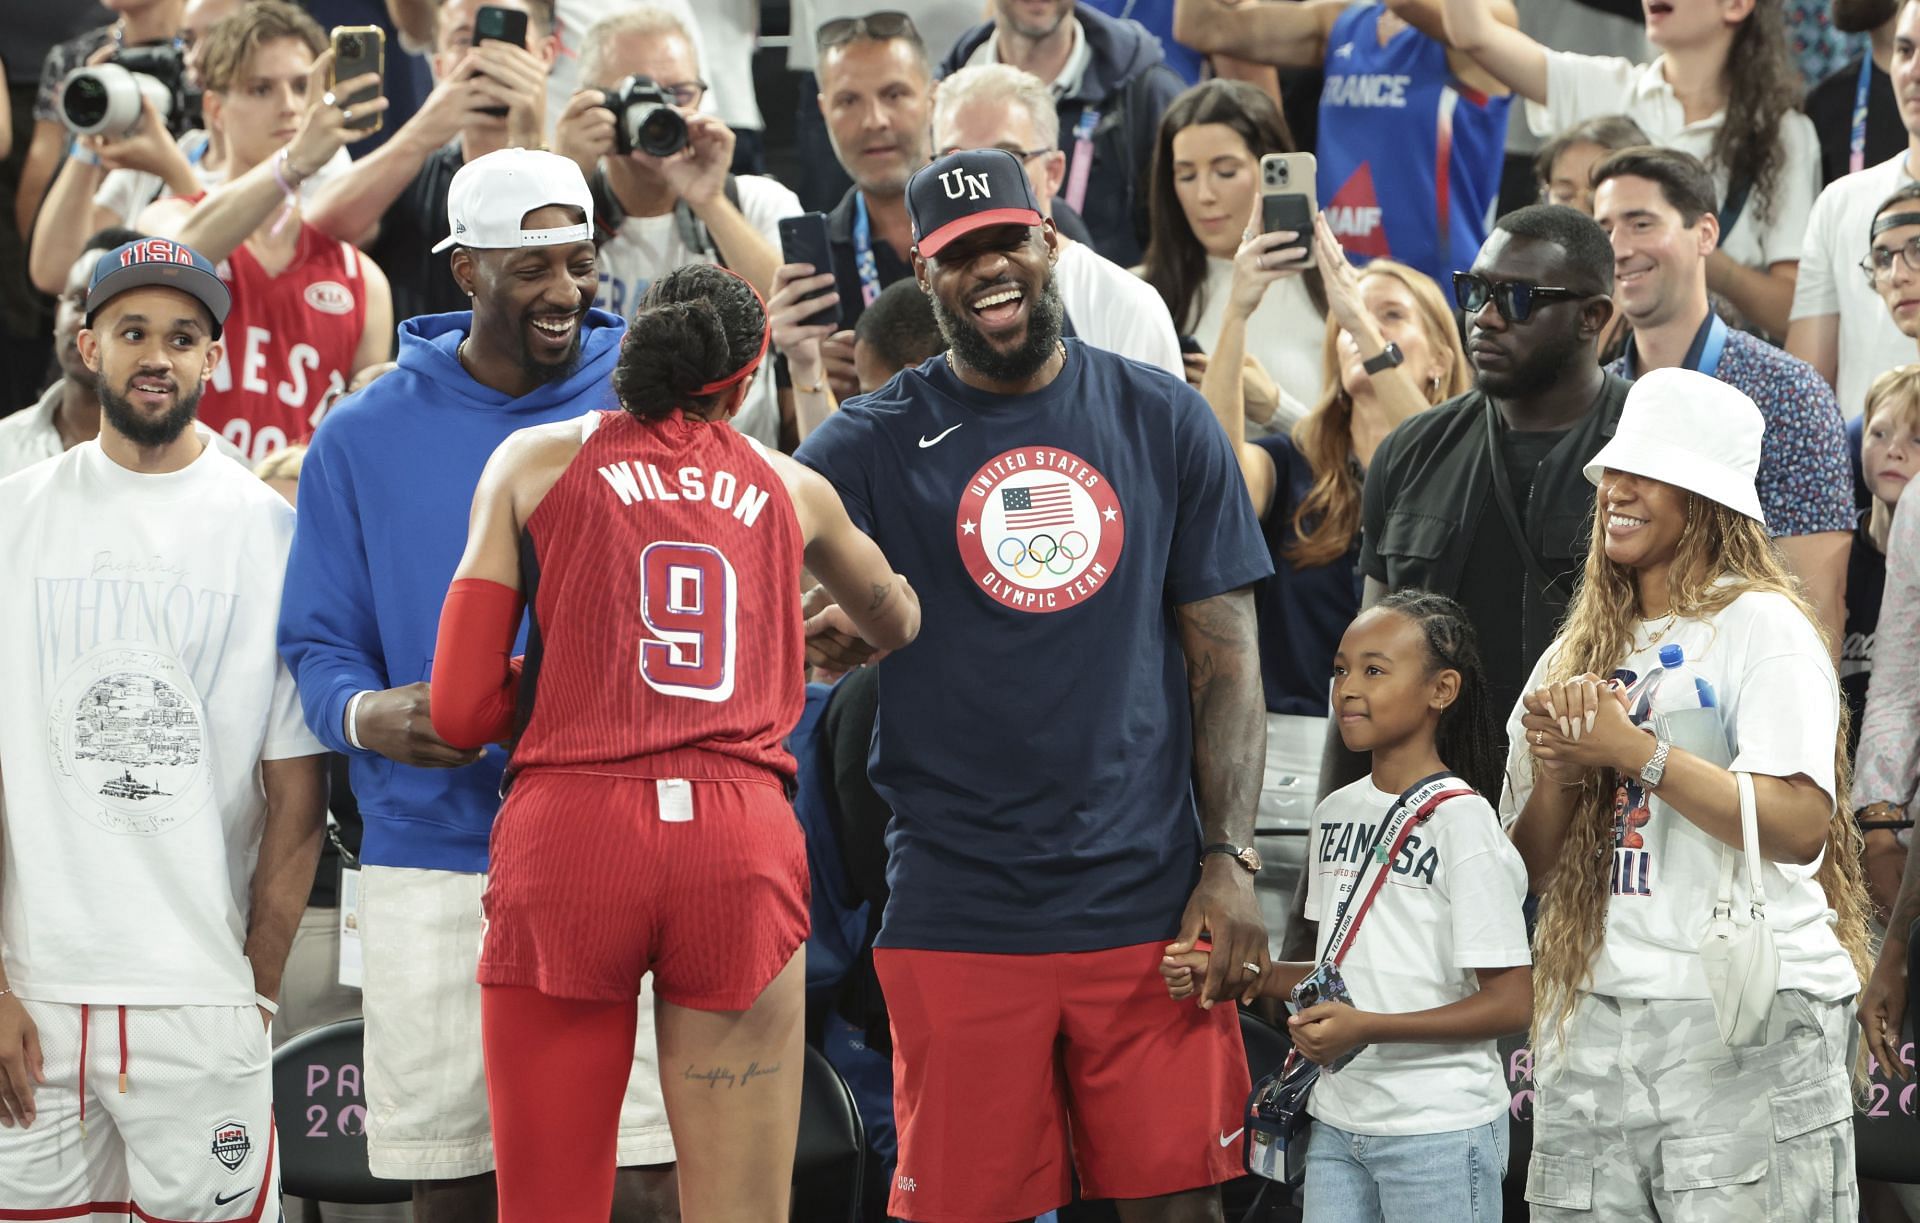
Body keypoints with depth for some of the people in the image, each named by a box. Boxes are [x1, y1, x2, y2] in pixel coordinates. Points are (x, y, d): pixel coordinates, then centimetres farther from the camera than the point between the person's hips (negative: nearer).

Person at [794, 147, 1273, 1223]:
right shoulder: (875, 444, 3)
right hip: (959, 917, -1)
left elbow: (1226, 658, 6)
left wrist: (1229, 862, -2)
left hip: (1148, 900, 1)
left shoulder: (1164, 421, 7)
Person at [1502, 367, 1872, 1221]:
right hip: (1595, 1014, 6)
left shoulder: (1760, 625, -2)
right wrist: (1557, 771, -5)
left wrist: (1636, 751, -18)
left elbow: (1801, 828, -16)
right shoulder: (1583, 648, 17)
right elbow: (1531, 874, 16)